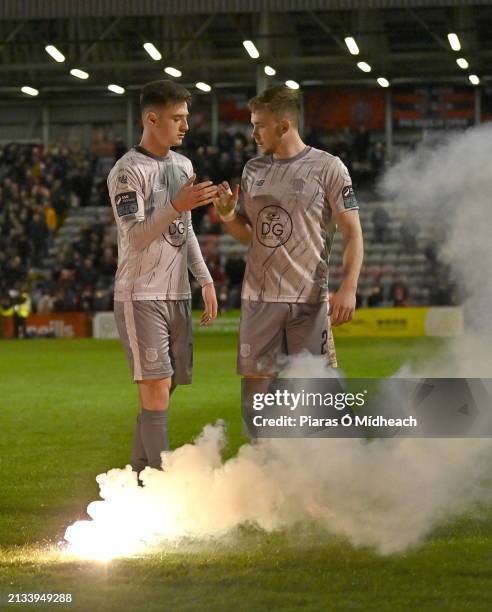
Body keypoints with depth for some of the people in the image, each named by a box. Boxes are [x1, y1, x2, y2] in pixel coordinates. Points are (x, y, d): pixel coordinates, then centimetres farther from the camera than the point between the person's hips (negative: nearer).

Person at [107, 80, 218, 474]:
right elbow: (134, 238, -19)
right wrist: (177, 206, -30)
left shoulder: (182, 165, 13)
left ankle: (139, 477, 17)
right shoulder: (128, 171, -11)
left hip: (177, 294, 7)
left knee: (164, 388, 8)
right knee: (156, 389, -11)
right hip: (141, 295, -7)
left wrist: (206, 280, 16)